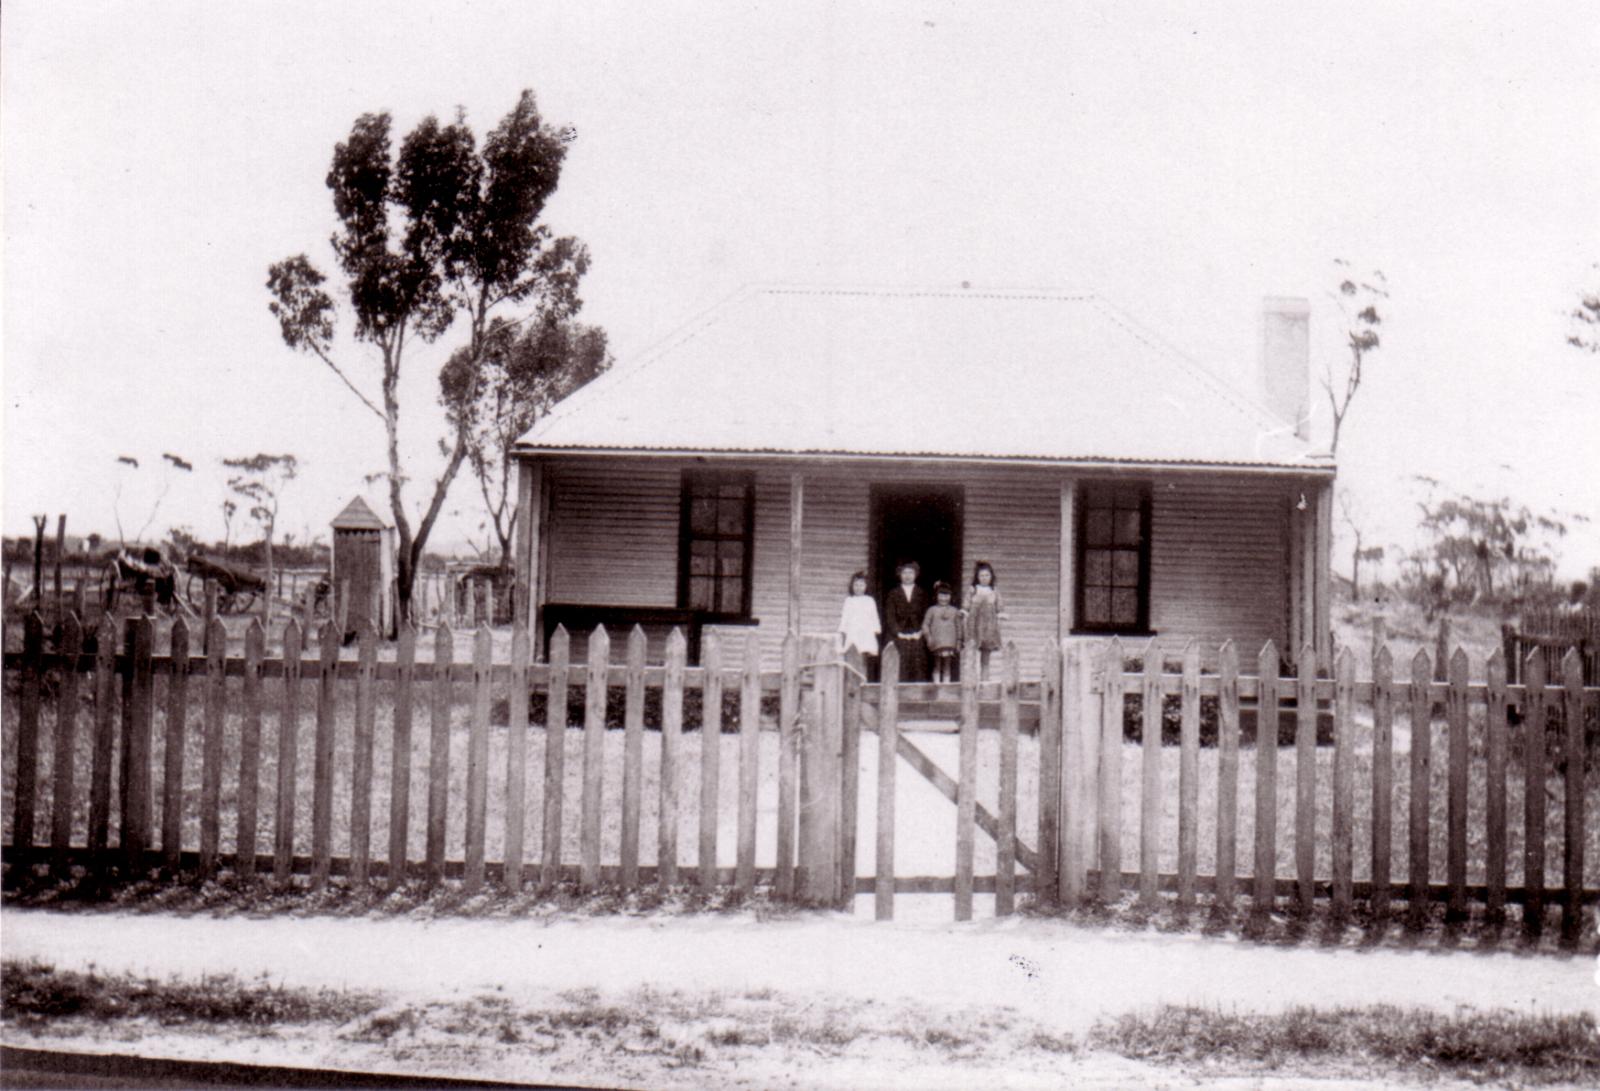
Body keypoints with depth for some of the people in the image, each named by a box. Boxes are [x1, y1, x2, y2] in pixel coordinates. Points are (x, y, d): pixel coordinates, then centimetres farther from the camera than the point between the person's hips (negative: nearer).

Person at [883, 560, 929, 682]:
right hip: (901, 637, 0)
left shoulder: (922, 594, 16)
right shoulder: (892, 595, 15)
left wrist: (920, 633, -4)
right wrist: (899, 633, -5)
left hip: (918, 637, 0)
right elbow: (889, 617, 8)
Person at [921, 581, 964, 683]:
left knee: (947, 665, 3)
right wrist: (928, 637, -11)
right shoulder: (932, 610, 4)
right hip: (937, 643, -2)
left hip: (950, 643, 2)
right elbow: (925, 624, 1)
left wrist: (958, 642, 8)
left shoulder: (954, 611, 10)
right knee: (937, 665, 1)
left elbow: (959, 627, 13)